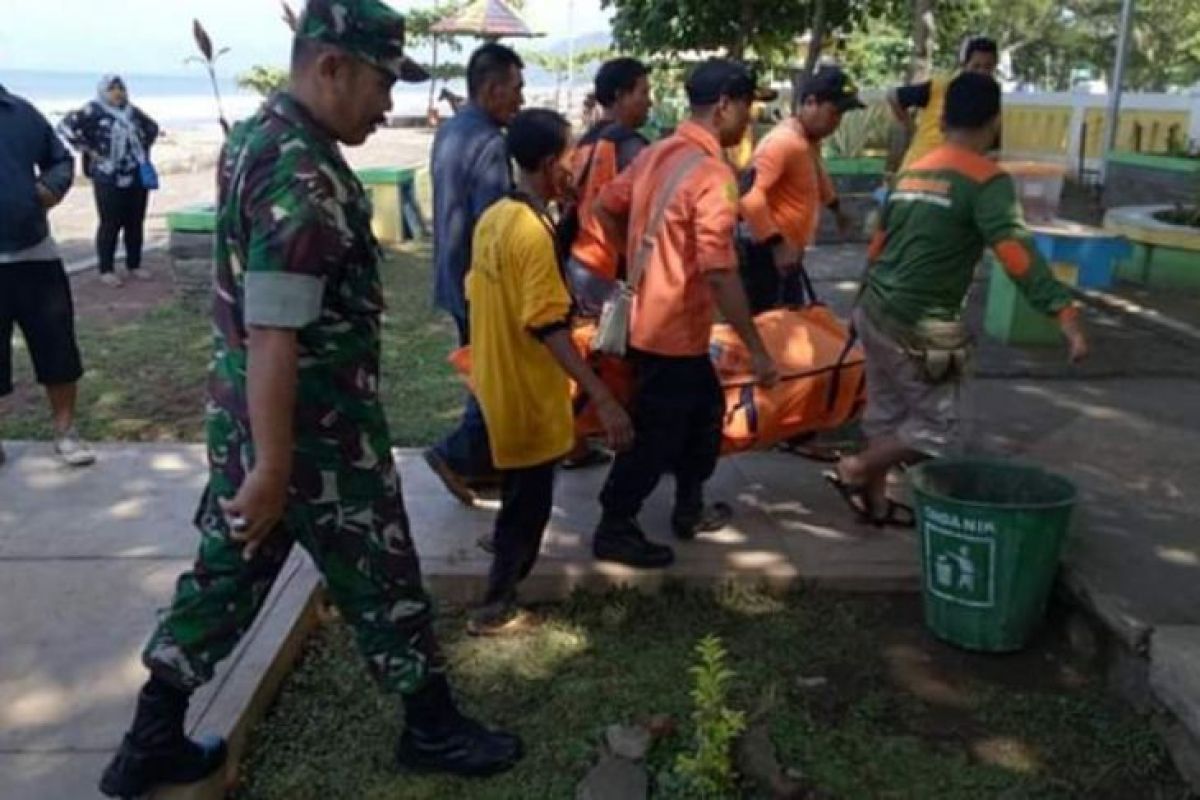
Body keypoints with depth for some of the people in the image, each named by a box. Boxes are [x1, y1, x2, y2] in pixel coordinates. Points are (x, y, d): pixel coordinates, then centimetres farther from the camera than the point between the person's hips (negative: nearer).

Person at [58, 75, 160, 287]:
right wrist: (88, 150, -14)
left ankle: (134, 265, 23)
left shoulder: (133, 111, 10)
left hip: (138, 177, 5)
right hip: (109, 179, -5)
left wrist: (144, 148, 14)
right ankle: (106, 270, 7)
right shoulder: (93, 111, -7)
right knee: (110, 225, -2)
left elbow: (152, 128, 27)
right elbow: (66, 126, -15)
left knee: (136, 223, 10)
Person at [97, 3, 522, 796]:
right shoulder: (304, 177, -24)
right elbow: (273, 336, -27)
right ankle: (434, 729, 28)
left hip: (245, 419, 9)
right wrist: (274, 467, -24)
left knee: (224, 575, 18)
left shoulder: (255, 137, 8)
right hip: (316, 436, -9)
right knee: (384, 584, 9)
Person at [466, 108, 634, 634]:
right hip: (527, 393, -9)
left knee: (517, 495, 27)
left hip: (496, 380, 9)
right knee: (529, 502, 7)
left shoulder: (493, 217, 3)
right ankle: (496, 606, 20)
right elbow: (548, 328, -30)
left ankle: (508, 577, 46)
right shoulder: (534, 232, -24)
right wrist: (603, 399, -34)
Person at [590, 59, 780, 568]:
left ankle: (689, 509, 36)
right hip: (675, 330, -9)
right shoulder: (712, 174, -23)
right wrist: (757, 350, -22)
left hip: (651, 317, 9)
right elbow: (719, 273, -28)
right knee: (655, 436, 5)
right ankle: (614, 531, 18)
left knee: (705, 409, 24)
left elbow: (605, 208, 15)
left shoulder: (657, 154, 5)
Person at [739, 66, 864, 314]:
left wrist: (835, 207, 48)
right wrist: (777, 245, -35)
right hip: (768, 257, -11)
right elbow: (750, 196, -34)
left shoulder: (810, 141, 12)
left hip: (788, 256, 11)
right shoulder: (783, 142, -21)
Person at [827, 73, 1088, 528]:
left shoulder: (912, 173, 11)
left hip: (876, 312, 8)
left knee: (886, 411, 20)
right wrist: (1066, 315, -27)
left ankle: (875, 500, 28)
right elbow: (1017, 254, -23)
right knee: (938, 427, 7)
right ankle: (855, 470, 7)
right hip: (921, 326, -8)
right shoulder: (987, 180, -11)